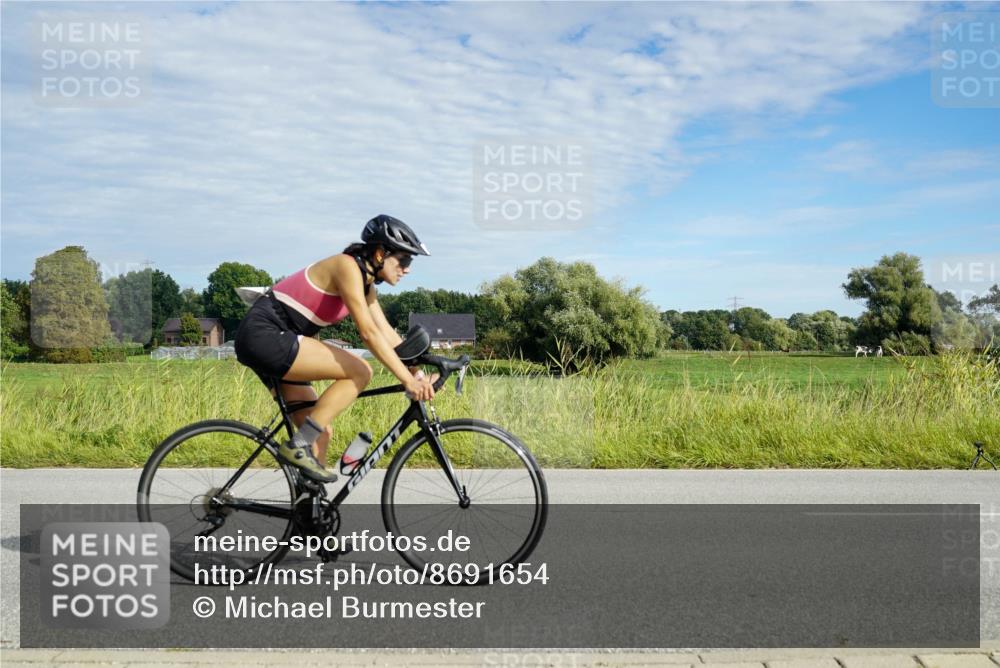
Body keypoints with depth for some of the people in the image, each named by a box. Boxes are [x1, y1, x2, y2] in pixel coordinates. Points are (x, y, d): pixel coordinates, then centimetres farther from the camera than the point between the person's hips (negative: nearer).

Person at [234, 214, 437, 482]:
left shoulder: (366, 284, 13)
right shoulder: (347, 266, -16)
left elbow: (387, 333, 10)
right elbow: (368, 332, -24)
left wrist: (419, 374, -1)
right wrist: (407, 380, -25)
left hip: (270, 340, 10)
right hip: (264, 334, -10)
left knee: (321, 432, 7)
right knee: (359, 372, -17)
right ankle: (298, 445, -14)